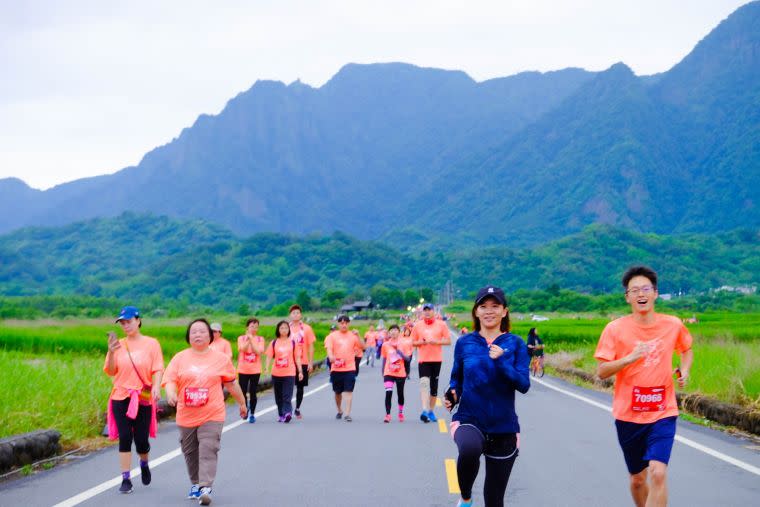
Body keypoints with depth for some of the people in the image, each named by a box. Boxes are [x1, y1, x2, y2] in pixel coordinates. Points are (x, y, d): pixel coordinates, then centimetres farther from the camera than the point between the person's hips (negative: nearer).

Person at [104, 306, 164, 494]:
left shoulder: (151, 344, 1)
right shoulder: (118, 345, 6)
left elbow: (158, 369, -4)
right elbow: (110, 372, 3)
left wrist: (156, 387, -22)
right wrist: (111, 353, -13)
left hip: (143, 399, -1)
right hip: (121, 398, 2)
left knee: (141, 439, 1)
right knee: (124, 438, -4)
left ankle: (144, 464, 34)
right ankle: (126, 479, 3)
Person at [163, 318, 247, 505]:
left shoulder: (221, 359, 3)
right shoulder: (180, 358, 3)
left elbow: (231, 384, 13)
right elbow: (170, 380, -6)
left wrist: (242, 403, 21)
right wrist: (171, 394, -27)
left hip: (212, 415, -2)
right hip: (186, 417, 3)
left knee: (208, 451, -14)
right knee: (190, 452, 14)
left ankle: (205, 489, -18)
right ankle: (195, 484, 32)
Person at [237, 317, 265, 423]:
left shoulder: (260, 339, 4)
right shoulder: (241, 338, 4)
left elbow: (258, 352, -11)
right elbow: (242, 349, -13)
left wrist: (251, 340, -14)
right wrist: (248, 339, -20)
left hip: (255, 370, 0)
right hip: (243, 370, 0)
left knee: (253, 393, 2)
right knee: (243, 392, -2)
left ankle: (252, 414, 12)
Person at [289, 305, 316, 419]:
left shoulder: (307, 328, 2)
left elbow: (311, 346, 3)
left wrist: (311, 363, -2)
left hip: (303, 362, 0)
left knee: (300, 387, 7)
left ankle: (297, 409, 20)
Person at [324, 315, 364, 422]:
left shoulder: (353, 336, 5)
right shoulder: (332, 336, 1)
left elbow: (362, 347, 1)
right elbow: (329, 348, -12)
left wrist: (358, 336, -13)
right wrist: (331, 356, -33)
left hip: (350, 368, -1)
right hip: (336, 368, 1)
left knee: (348, 391, -11)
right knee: (338, 392, 14)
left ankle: (347, 414, -14)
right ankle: (339, 411, 35)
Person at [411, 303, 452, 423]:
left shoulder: (441, 324, 2)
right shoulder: (417, 325, 5)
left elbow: (448, 341, 1)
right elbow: (413, 342, 10)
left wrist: (436, 342, -15)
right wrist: (421, 342, -11)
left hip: (436, 359, 1)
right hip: (423, 359, -1)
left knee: (434, 386, 7)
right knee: (424, 382, -19)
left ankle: (431, 411, 19)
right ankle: (425, 410, -26)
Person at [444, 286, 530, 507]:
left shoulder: (515, 343, -1)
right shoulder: (465, 343, 2)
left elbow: (524, 385, -9)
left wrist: (501, 361, -24)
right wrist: (453, 394, -9)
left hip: (503, 427, 1)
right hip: (469, 421, -1)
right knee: (469, 448, -37)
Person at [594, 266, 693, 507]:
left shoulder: (673, 325, -1)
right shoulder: (615, 329, -7)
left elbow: (687, 350, 20)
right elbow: (601, 372, -9)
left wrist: (685, 370, 0)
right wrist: (629, 358, -25)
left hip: (662, 414, 0)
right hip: (628, 415, 0)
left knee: (658, 473, -19)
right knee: (637, 479, 13)